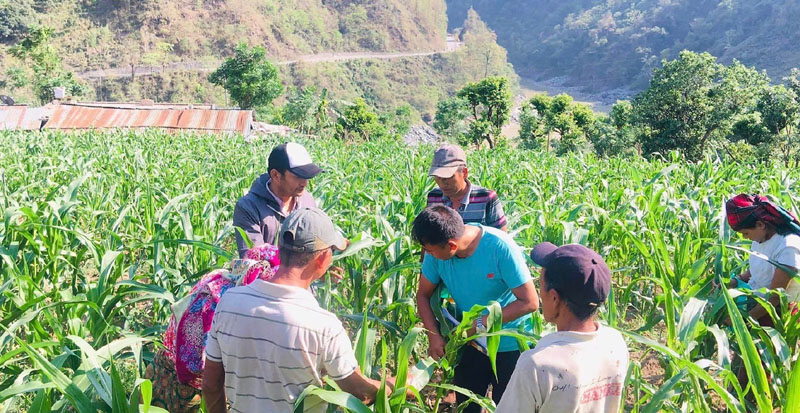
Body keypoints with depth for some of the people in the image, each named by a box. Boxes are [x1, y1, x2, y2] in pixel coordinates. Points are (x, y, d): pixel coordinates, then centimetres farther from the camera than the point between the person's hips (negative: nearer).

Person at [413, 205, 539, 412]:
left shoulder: (501, 247, -30)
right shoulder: (436, 251, -16)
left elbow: (530, 302, -26)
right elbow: (423, 295, -2)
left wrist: (480, 324, -28)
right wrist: (434, 336, -16)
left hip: (510, 345, -4)